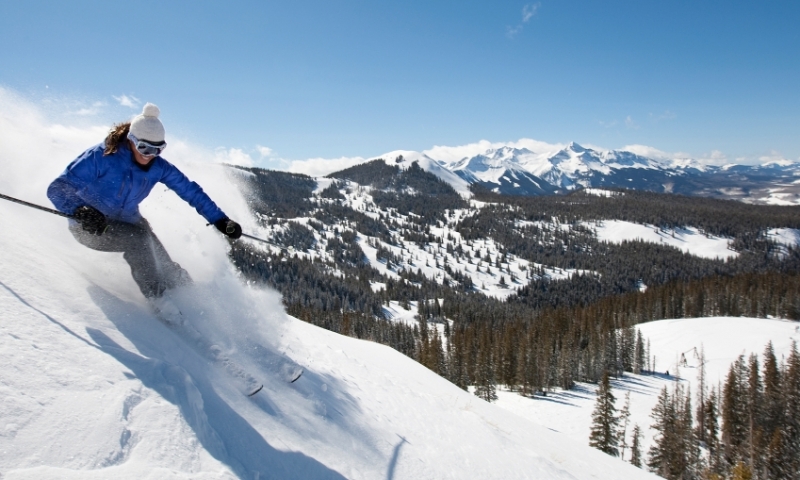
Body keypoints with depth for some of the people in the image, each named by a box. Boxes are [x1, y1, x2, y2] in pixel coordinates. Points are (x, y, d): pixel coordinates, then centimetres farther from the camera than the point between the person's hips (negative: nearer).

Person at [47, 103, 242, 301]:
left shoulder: (158, 167, -12)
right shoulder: (100, 156, -24)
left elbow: (190, 191, -6)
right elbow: (57, 189, -23)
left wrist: (221, 220, -13)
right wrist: (80, 211, -44)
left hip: (126, 223, 5)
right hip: (88, 226, -4)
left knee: (167, 269, -11)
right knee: (138, 238, -31)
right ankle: (161, 302, -22)